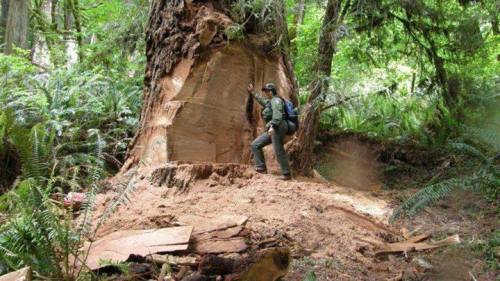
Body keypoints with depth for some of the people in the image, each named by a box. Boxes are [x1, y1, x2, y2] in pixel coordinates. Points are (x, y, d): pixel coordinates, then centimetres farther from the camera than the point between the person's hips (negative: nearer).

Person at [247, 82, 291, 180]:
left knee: (278, 151, -14)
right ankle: (261, 167, 2)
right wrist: (252, 92, 52)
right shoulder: (269, 102, 25)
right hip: (271, 130, 11)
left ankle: (286, 174, -8)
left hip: (278, 128, -11)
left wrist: (272, 126, -32)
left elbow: (277, 115, -21)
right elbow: (262, 100, 48)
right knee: (255, 145, 7)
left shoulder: (276, 100, -5)